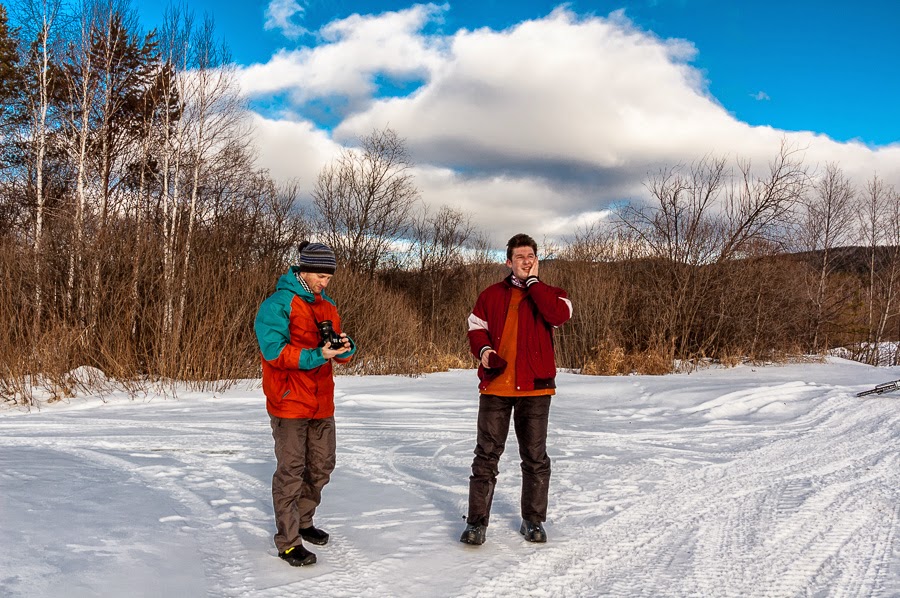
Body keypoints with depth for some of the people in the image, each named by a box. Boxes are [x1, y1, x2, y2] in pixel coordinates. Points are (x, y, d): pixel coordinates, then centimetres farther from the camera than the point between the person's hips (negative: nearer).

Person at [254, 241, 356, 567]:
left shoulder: (327, 305, 12)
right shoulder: (278, 304, -11)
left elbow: (338, 353, 15)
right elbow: (274, 350, -21)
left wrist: (345, 347, -9)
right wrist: (317, 355, -29)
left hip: (322, 404, 8)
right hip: (289, 402, -7)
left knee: (322, 466, 16)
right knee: (291, 470, -3)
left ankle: (302, 521, 34)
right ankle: (288, 541, 6)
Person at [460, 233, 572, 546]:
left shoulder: (549, 293, 7)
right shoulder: (492, 295, 9)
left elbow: (560, 314, -15)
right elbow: (476, 328, 11)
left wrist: (533, 281, -8)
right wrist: (484, 350, -11)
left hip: (535, 387, 0)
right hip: (495, 386, 0)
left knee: (535, 457, 8)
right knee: (486, 455, 2)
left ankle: (533, 520, 22)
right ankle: (477, 521, 10)